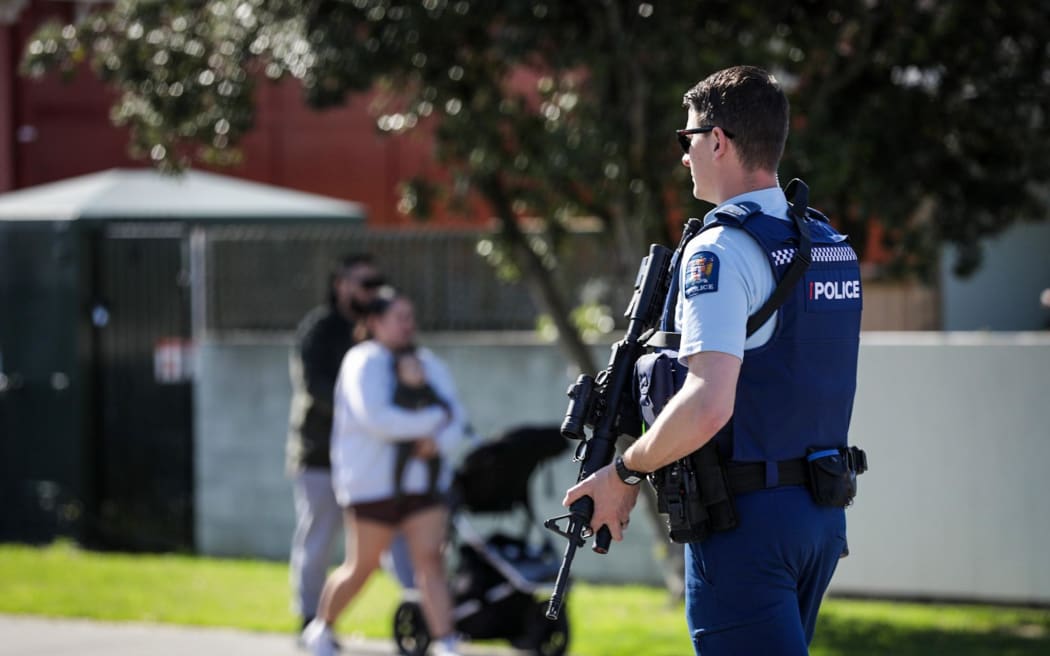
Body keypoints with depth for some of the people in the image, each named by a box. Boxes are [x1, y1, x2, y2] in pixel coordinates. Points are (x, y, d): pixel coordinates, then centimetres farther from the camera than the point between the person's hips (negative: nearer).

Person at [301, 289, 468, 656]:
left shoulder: (429, 365, 12)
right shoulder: (363, 363, -9)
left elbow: (455, 419, 6)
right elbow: (377, 419, -23)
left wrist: (440, 442, -17)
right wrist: (434, 418, -15)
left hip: (422, 481, 5)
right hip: (373, 483, -5)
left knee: (430, 560, -9)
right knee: (361, 568, 5)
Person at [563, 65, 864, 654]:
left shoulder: (721, 251, -14)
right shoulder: (833, 248, 13)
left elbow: (708, 406, -26)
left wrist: (624, 473, -12)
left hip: (746, 519, -9)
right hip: (822, 516, 9)